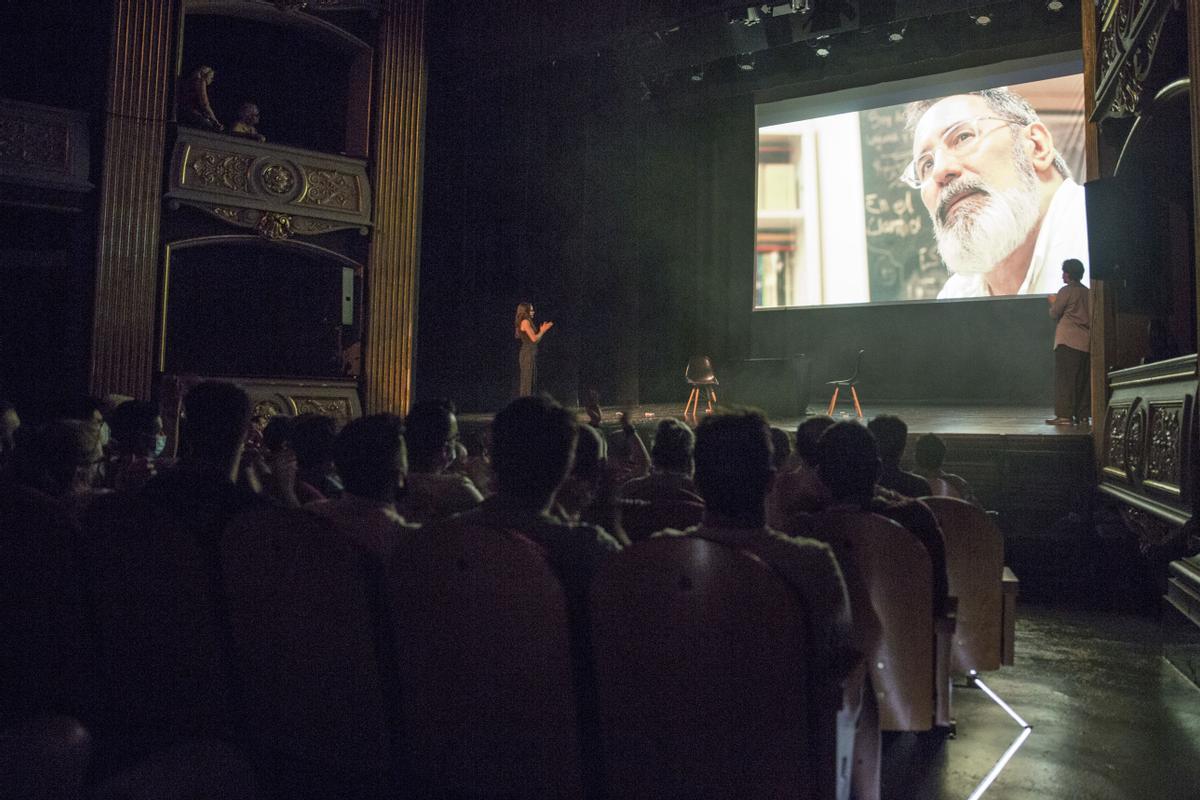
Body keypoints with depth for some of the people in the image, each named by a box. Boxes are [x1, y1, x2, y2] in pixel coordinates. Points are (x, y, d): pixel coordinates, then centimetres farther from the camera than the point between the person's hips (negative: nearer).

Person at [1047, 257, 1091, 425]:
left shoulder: (1066, 291, -7)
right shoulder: (1087, 292, 13)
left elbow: (1054, 314, -3)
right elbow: (1090, 315, 19)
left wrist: (1053, 303, 17)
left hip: (1068, 340, -7)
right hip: (1086, 341, 7)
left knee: (1065, 378, -6)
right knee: (1083, 379, 8)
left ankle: (1064, 415, -9)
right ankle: (1082, 415, 9)